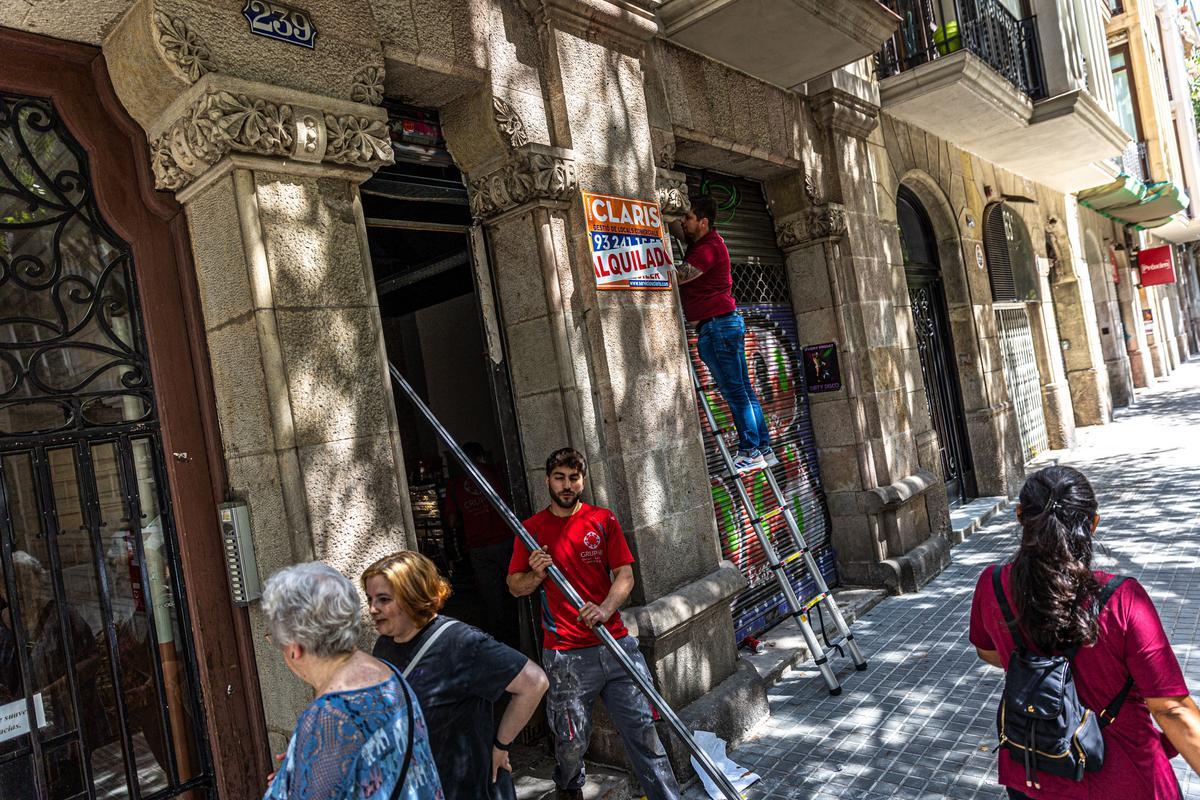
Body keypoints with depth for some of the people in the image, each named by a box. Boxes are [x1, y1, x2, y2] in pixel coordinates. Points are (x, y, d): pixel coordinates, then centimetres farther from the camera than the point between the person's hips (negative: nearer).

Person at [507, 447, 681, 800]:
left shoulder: (603, 520, 6)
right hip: (566, 655, -1)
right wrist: (536, 575, -12)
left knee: (642, 730, 2)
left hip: (616, 644, 1)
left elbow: (625, 575, 2)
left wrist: (605, 609, -17)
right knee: (572, 741, 9)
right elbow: (514, 585, 10)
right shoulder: (532, 529, 4)